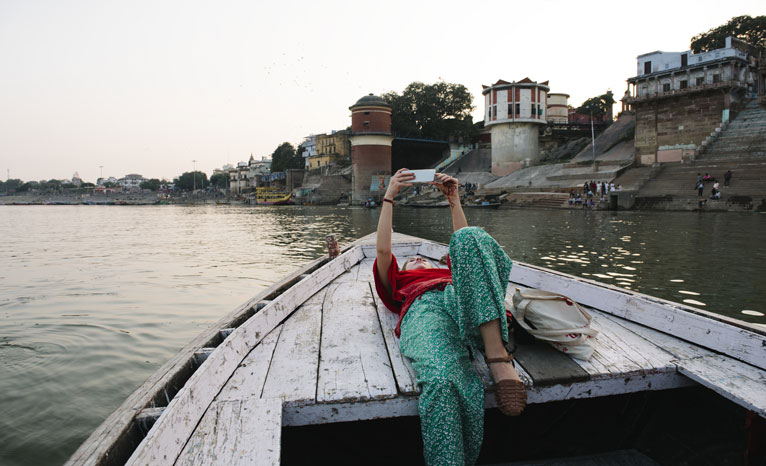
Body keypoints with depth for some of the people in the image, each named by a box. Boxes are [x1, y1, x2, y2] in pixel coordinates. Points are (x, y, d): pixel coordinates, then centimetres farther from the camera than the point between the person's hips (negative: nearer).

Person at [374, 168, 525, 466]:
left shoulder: (448, 274, 48)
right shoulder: (399, 283, 42)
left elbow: (467, 243, 37)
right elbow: (383, 249, 27)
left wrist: (453, 198, 35)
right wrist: (389, 196, 26)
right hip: (423, 309, -3)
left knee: (469, 239, -28)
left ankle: (497, 356, -36)